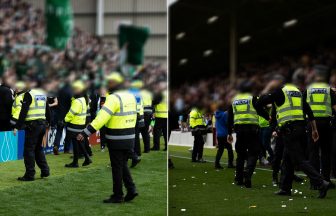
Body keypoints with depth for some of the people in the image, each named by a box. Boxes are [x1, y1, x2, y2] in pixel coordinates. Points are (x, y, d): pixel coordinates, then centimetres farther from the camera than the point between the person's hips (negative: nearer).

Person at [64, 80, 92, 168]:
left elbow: (71, 113, -19)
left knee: (75, 144, -1)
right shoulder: (84, 99, 11)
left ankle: (75, 162, 5)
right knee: (80, 143, 17)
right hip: (81, 124, 9)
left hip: (75, 125, -9)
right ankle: (87, 158, 17)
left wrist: (65, 119, -5)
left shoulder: (77, 101, -20)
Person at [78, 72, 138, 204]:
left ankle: (117, 196, 10)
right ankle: (131, 190, 8)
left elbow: (101, 118, -24)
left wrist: (85, 133, -24)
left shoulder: (114, 98, -17)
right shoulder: (130, 96, 9)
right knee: (123, 165, 19)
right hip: (129, 138, 8)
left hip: (116, 140, -7)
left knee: (117, 168, 3)